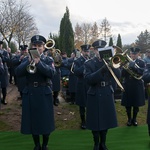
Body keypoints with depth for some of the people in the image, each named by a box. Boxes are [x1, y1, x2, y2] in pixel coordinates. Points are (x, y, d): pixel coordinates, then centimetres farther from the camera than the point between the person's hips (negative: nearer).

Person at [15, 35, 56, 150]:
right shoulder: (26, 60, 8)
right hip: (30, 93, 2)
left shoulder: (48, 60, 2)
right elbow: (18, 73, -7)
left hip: (44, 94, -2)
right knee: (32, 120, 9)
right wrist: (29, 61, -20)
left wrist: (38, 62, -27)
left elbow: (51, 73, -18)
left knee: (45, 120, 5)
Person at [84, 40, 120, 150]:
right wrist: (102, 69, -29)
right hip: (95, 96, -2)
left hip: (107, 95, 3)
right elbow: (89, 80, -19)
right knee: (95, 121, 5)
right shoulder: (89, 64, -4)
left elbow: (118, 75, -7)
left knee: (106, 119, 11)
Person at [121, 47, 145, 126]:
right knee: (127, 104, 6)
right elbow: (122, 75, -4)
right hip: (127, 85, 1)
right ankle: (129, 119, 24)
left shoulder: (141, 62, 1)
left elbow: (141, 72, -17)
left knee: (136, 104, 9)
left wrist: (133, 66, -31)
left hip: (137, 86, 0)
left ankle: (134, 118, 27)